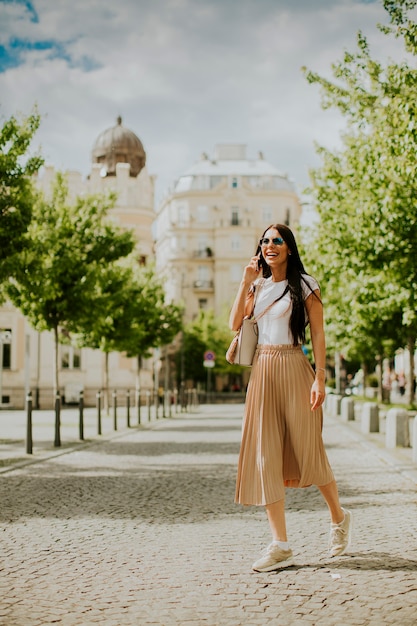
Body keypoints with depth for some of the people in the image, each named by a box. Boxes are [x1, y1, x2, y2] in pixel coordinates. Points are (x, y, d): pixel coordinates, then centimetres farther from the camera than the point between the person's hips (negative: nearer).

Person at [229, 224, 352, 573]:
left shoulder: (304, 285, 0)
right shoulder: (258, 287, 14)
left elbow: (318, 334, -4)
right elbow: (235, 323, 3)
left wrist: (320, 378, -12)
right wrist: (246, 282, 0)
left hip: (293, 370, -4)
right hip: (262, 372, 5)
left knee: (308, 451, 2)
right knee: (264, 454, -2)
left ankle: (339, 518, 29)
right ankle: (280, 545, 1)